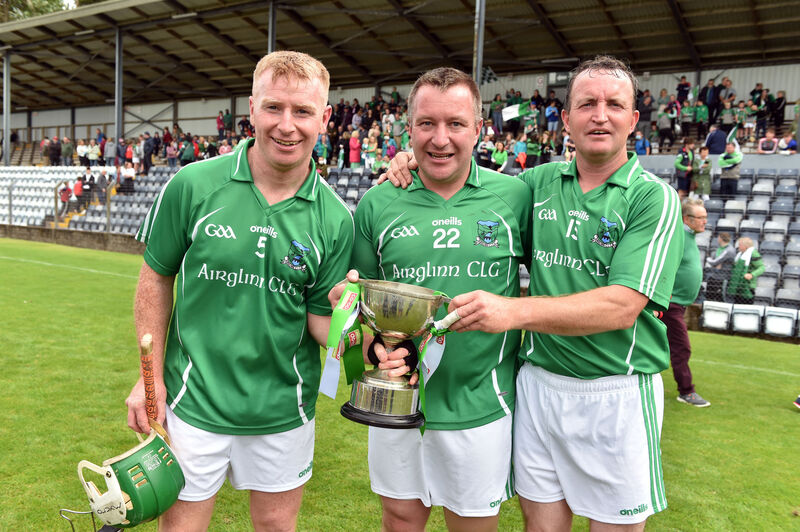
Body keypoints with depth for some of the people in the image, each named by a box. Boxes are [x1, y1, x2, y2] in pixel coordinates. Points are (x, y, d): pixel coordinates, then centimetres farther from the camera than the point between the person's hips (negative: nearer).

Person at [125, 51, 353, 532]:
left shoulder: (335, 219, -9)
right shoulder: (193, 185, -11)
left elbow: (321, 319, -3)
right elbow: (157, 278, 0)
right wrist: (150, 375, -2)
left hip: (283, 408, 1)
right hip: (194, 399, -1)